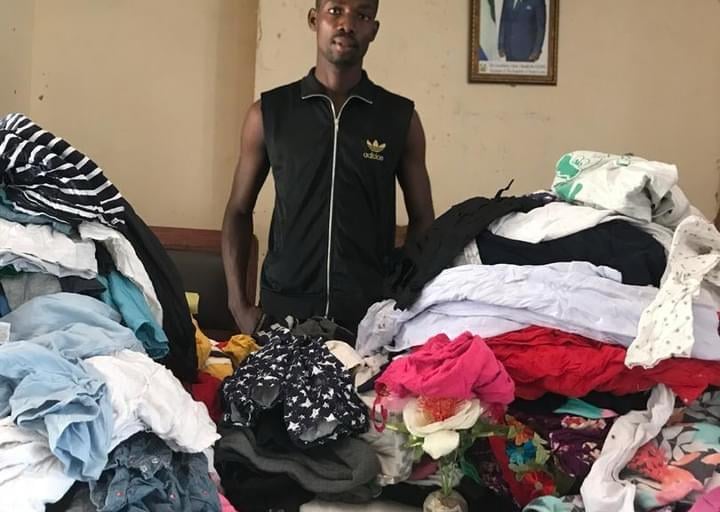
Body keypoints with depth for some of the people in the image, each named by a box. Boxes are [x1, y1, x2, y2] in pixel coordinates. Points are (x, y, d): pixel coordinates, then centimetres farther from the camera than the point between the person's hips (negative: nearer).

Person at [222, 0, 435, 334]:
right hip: (282, 310, 0)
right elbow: (239, 211, 8)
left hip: (373, 313, 0)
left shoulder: (401, 117, 3)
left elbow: (421, 221, 9)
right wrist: (239, 304, -1)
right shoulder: (269, 112, 3)